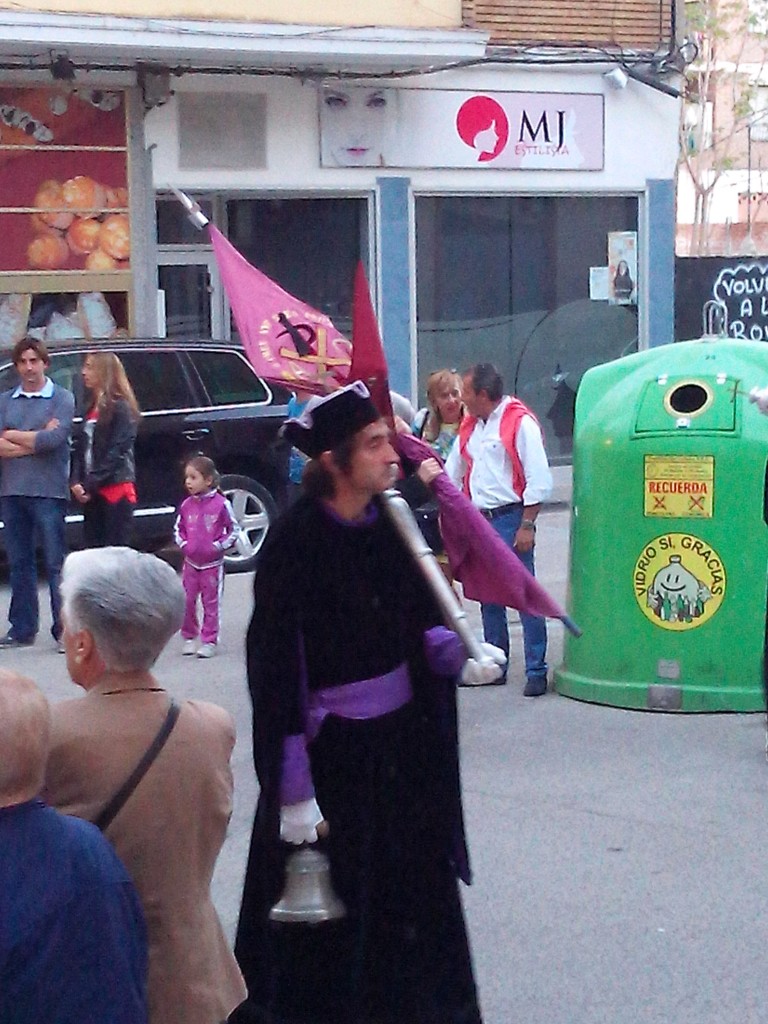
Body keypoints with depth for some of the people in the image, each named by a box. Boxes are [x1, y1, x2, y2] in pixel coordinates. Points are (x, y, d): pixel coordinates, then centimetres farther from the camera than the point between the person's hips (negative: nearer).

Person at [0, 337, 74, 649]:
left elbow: (54, 438, -13)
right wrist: (35, 441, -8)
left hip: (48, 492, -4)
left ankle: (64, 628, -1)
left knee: (56, 563, -4)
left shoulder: (62, 399, 2)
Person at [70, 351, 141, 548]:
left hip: (115, 491, -7)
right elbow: (80, 449, 13)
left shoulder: (121, 408, -6)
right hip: (92, 494, 7)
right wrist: (76, 482, -3)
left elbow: (116, 453, -13)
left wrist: (90, 485, -14)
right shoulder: (91, 410, 17)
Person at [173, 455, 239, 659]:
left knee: (211, 603, 3)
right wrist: (183, 544, -2)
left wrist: (219, 546, -12)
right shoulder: (187, 505, 2)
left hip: (212, 564, -4)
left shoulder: (221, 504, -11)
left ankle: (209, 641, 9)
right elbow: (178, 528, 14)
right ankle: (189, 637, 20)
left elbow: (234, 529, -4)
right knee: (187, 601, 6)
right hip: (191, 562, 4)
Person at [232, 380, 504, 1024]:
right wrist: (293, 791, -17)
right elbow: (276, 669, -17)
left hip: (402, 742, 6)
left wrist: (459, 655, -13)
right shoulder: (295, 542, -18)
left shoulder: (391, 525, -1)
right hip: (330, 749, -6)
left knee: (415, 892, 14)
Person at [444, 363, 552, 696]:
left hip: (510, 518, -8)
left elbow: (538, 480, -14)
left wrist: (527, 526, -16)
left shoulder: (520, 423, -10)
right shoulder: (469, 426, 15)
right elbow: (452, 474, 24)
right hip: (479, 520, 8)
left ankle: (536, 671, -4)